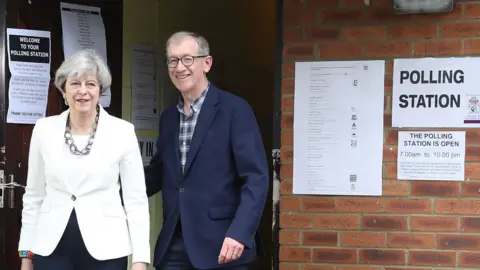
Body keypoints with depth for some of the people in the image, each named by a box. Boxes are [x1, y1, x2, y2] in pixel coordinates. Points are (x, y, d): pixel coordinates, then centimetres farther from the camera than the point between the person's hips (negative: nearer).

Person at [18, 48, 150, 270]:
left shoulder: (123, 131, -4)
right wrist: (26, 252, 8)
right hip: (52, 247, 2)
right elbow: (33, 195, 9)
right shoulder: (44, 129, 2)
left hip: (105, 248, -2)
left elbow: (136, 198, -2)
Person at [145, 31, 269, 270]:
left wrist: (239, 233, -24)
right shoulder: (168, 117, 14)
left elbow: (256, 178, -12)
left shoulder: (234, 109, -6)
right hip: (173, 247, 6)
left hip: (221, 244, -5)